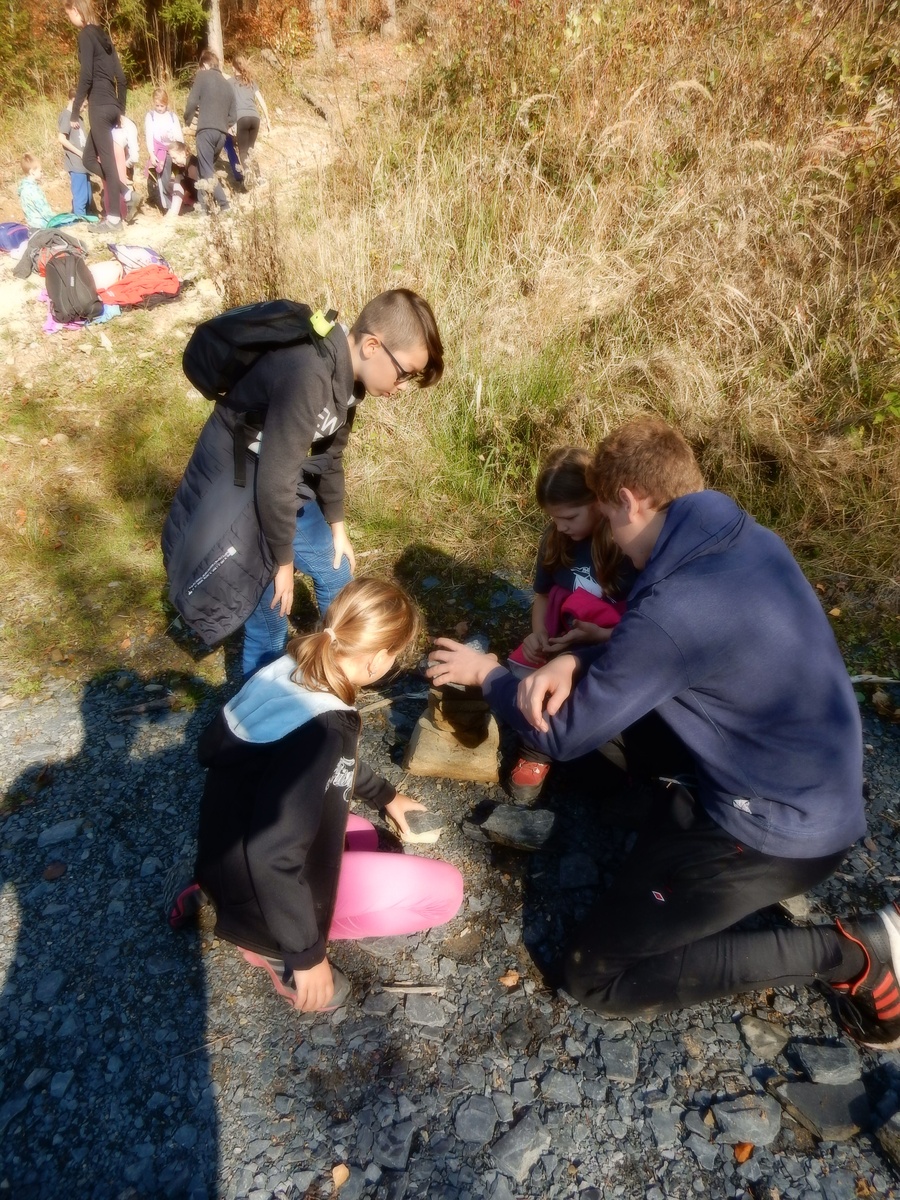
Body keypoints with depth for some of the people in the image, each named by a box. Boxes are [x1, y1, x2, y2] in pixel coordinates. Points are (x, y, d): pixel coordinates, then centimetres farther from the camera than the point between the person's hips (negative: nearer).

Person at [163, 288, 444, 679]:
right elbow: (273, 480, -30)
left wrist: (337, 528, 17)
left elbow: (329, 455, 11)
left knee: (336, 572, 18)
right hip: (233, 493, -9)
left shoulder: (348, 377, -4)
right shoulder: (307, 375, -34)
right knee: (269, 616, 0)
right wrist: (284, 563, -16)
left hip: (283, 487, 9)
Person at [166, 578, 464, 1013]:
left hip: (235, 852, 8)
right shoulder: (320, 728, -33)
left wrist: (384, 795, 23)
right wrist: (307, 955, -20)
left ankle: (212, 891, 18)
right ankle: (278, 948, 0)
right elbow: (271, 855, -32)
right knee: (445, 889, -7)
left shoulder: (290, 671, -6)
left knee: (361, 837, 32)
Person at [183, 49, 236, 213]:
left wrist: (188, 120, 13)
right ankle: (204, 208, 12)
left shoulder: (203, 75, 4)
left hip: (206, 130, -6)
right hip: (221, 133, 6)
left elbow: (192, 102, -3)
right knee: (206, 168, 16)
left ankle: (225, 207, -20)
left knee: (207, 172, -7)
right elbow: (232, 116, 19)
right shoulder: (228, 84, 21)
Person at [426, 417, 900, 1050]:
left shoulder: (673, 608, -28)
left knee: (594, 974, 0)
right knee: (619, 697, 18)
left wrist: (488, 675, 4)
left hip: (782, 828, -9)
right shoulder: (755, 542, 0)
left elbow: (563, 734, -14)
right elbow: (645, 662, 11)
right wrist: (576, 662, -7)